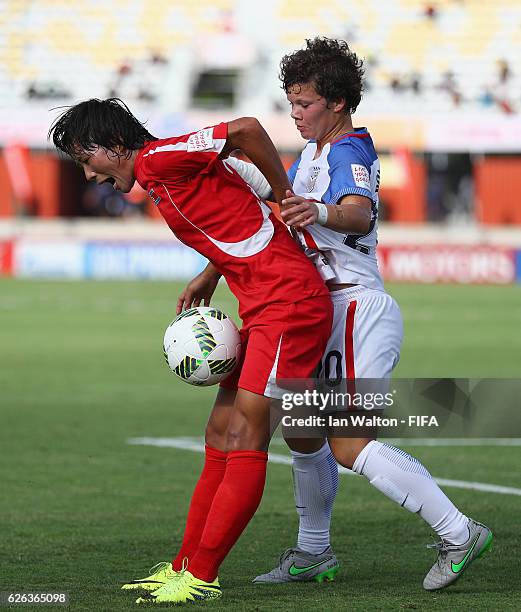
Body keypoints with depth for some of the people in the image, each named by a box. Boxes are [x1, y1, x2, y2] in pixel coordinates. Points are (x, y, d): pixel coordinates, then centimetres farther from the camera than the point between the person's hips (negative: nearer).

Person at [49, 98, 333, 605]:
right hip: (264, 310, 10)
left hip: (288, 301, -10)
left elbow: (246, 130, -20)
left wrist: (288, 200, -9)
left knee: (244, 439, -10)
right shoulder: (161, 178, 19)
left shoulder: (160, 160, -11)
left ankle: (199, 578, -10)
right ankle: (188, 569, 14)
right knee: (220, 439, 10)